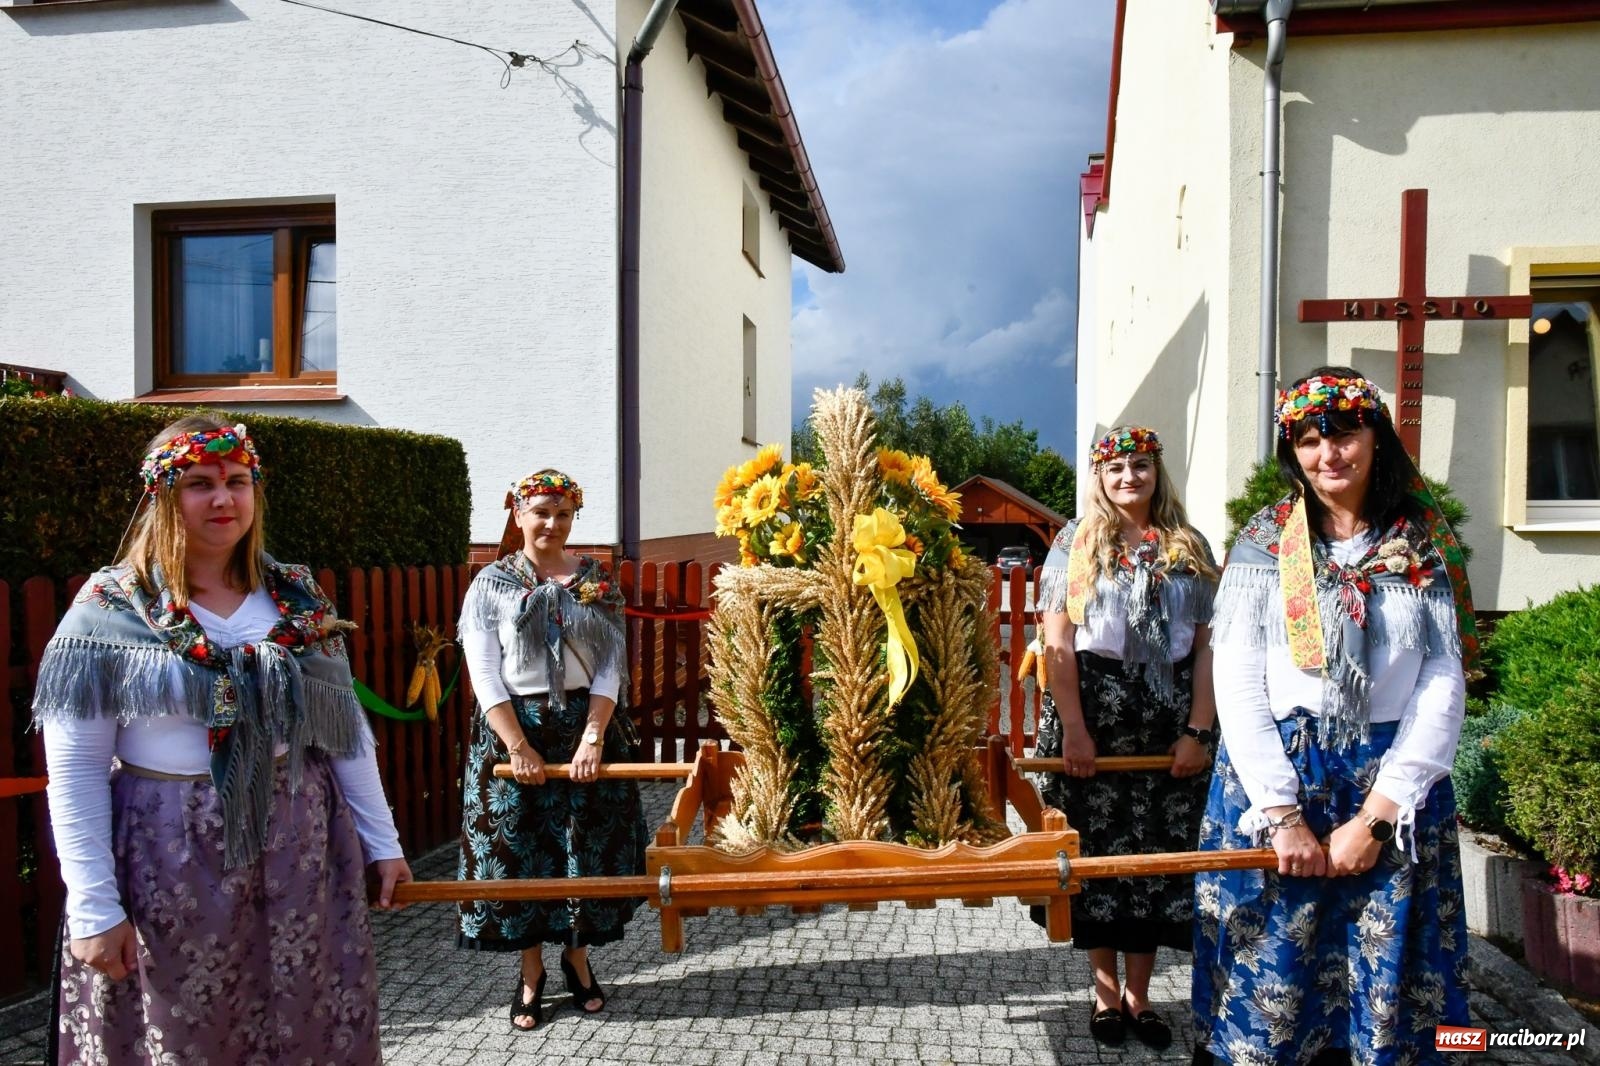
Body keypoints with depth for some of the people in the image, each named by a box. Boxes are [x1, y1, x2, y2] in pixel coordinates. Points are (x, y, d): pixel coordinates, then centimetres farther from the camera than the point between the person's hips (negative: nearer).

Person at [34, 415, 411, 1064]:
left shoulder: (297, 598, 4)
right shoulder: (110, 610, -6)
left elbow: (346, 728, 8)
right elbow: (73, 772, -7)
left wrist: (382, 839, 9)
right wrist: (93, 908, -10)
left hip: (301, 847, 3)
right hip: (171, 857, -3)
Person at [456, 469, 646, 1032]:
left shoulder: (597, 581, 2)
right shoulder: (491, 583, -1)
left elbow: (610, 665, -2)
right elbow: (484, 674, -6)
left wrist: (592, 737, -12)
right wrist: (518, 745, -13)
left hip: (585, 725, 1)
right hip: (514, 728, -1)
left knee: (587, 843, 7)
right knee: (517, 847, 5)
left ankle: (577, 957, 29)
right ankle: (530, 973, 24)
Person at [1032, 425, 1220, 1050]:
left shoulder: (1189, 548, 8)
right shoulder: (1076, 542, 2)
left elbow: (1206, 646, 4)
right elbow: (1057, 642, -5)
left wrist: (1197, 731, -5)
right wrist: (1073, 730, -12)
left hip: (1169, 718, 2)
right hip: (1093, 711, -2)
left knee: (1159, 852, 7)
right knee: (1098, 849, 5)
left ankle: (1139, 996, 21)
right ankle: (1106, 991, 21)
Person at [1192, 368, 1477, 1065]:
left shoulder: (1424, 545, 5)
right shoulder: (1264, 543, 2)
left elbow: (1443, 686, -2)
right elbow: (1238, 686, -4)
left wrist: (1377, 815, -9)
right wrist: (1284, 815, -11)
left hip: (1396, 789, 1)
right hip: (1274, 779, -1)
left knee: (1387, 988, 8)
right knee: (1270, 987, 5)